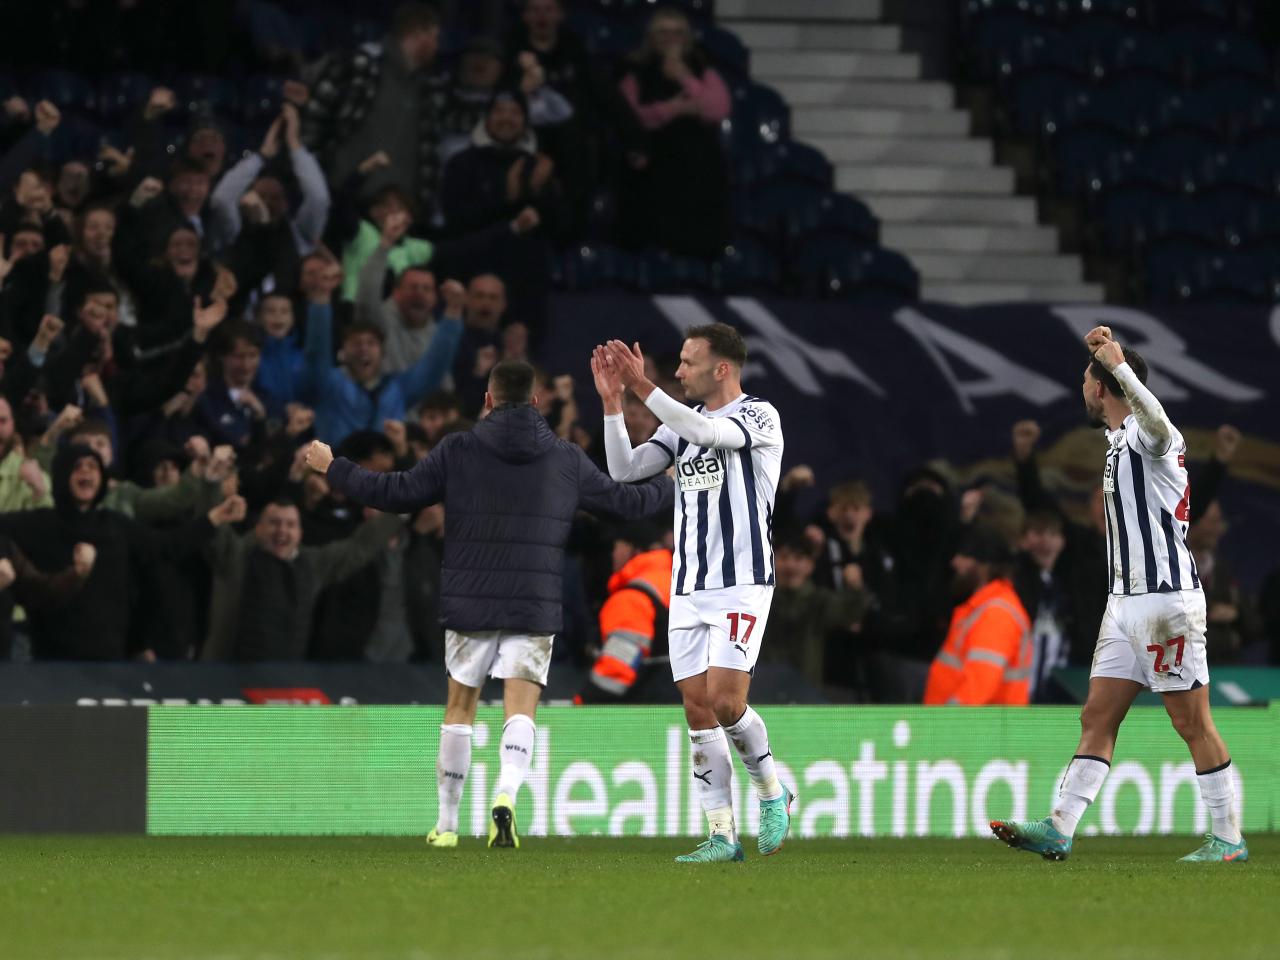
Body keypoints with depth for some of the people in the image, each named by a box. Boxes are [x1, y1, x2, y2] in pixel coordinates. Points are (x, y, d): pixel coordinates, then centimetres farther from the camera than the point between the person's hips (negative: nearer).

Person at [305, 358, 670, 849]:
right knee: (521, 706, -1)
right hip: (536, 606, 0)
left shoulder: (458, 451, -2)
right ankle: (506, 795, -29)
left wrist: (332, 468, 10)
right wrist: (673, 483, 35)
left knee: (460, 705, 14)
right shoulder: (567, 460, 4)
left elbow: (395, 493, -3)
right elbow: (626, 501, 14)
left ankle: (446, 824, 20)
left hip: (469, 605, 0)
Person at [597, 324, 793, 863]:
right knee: (698, 709, 0)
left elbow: (707, 430, -26)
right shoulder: (684, 425, 15)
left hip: (741, 584, -7)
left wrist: (643, 387, -28)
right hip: (688, 589, 7)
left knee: (725, 701, -16)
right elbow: (624, 469, 8)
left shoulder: (759, 416, -6)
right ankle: (722, 836, 3)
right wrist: (613, 400, -3)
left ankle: (772, 793, 9)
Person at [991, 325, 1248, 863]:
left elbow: (1155, 418, -38)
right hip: (1127, 599, 9)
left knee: (1192, 723, -5)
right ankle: (1059, 830, 1)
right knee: (1097, 718, 4)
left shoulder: (1148, 436, -13)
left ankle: (1228, 839, 0)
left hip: (1167, 598, -9)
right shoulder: (1119, 440, 17)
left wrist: (1118, 364, -52)